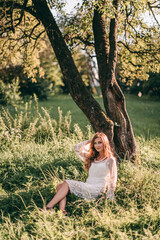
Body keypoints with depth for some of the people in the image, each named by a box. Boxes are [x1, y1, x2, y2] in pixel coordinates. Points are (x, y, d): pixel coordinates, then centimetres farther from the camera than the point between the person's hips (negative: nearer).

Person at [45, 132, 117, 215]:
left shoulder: (110, 160, 3)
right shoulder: (92, 157, 21)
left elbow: (112, 180, 3)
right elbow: (77, 149, 25)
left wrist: (109, 197, 0)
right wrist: (89, 141, 18)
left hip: (96, 190, -7)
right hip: (87, 188, 7)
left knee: (67, 183, -22)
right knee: (60, 186, -17)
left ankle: (48, 207, -28)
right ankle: (62, 211, -38)